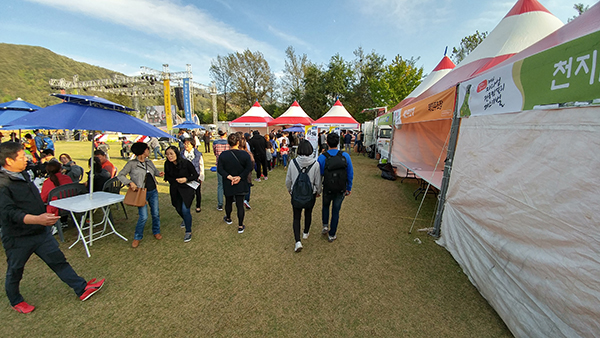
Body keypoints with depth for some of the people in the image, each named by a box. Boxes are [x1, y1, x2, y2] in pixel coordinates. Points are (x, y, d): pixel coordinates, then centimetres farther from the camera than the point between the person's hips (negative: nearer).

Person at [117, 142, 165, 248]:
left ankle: (156, 231, 32)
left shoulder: (149, 162, 9)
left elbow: (155, 170, 24)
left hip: (153, 191, 5)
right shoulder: (132, 163, -6)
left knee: (155, 214, 10)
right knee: (143, 216, -7)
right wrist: (130, 182, -18)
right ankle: (137, 237, 16)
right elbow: (120, 175, -3)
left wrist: (159, 173, 2)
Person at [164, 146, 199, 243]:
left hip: (187, 189, -5)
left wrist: (186, 179, -25)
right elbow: (167, 177, 7)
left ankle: (188, 231, 8)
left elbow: (195, 175, -11)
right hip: (175, 190, 5)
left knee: (185, 209, -12)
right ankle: (185, 220, 54)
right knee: (178, 208, 19)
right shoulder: (167, 164, -7)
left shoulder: (186, 163, -19)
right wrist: (176, 180, -9)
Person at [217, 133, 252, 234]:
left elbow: (219, 169, -10)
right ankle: (240, 226, 14)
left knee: (228, 202, 23)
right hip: (241, 184, -1)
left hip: (228, 184, 1)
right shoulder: (245, 154, -11)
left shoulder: (223, 155, -9)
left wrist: (229, 177, -14)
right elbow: (249, 168, -13)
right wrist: (240, 177, -15)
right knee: (240, 204, 7)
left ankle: (228, 218, 47)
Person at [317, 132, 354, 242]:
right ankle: (332, 235, 27)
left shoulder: (322, 157, -15)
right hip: (341, 190, 1)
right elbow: (350, 174, -4)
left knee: (325, 206, 29)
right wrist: (348, 188, 7)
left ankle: (325, 226, 24)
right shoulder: (345, 156, -11)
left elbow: (319, 175, -6)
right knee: (336, 211, 14)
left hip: (327, 189, -1)